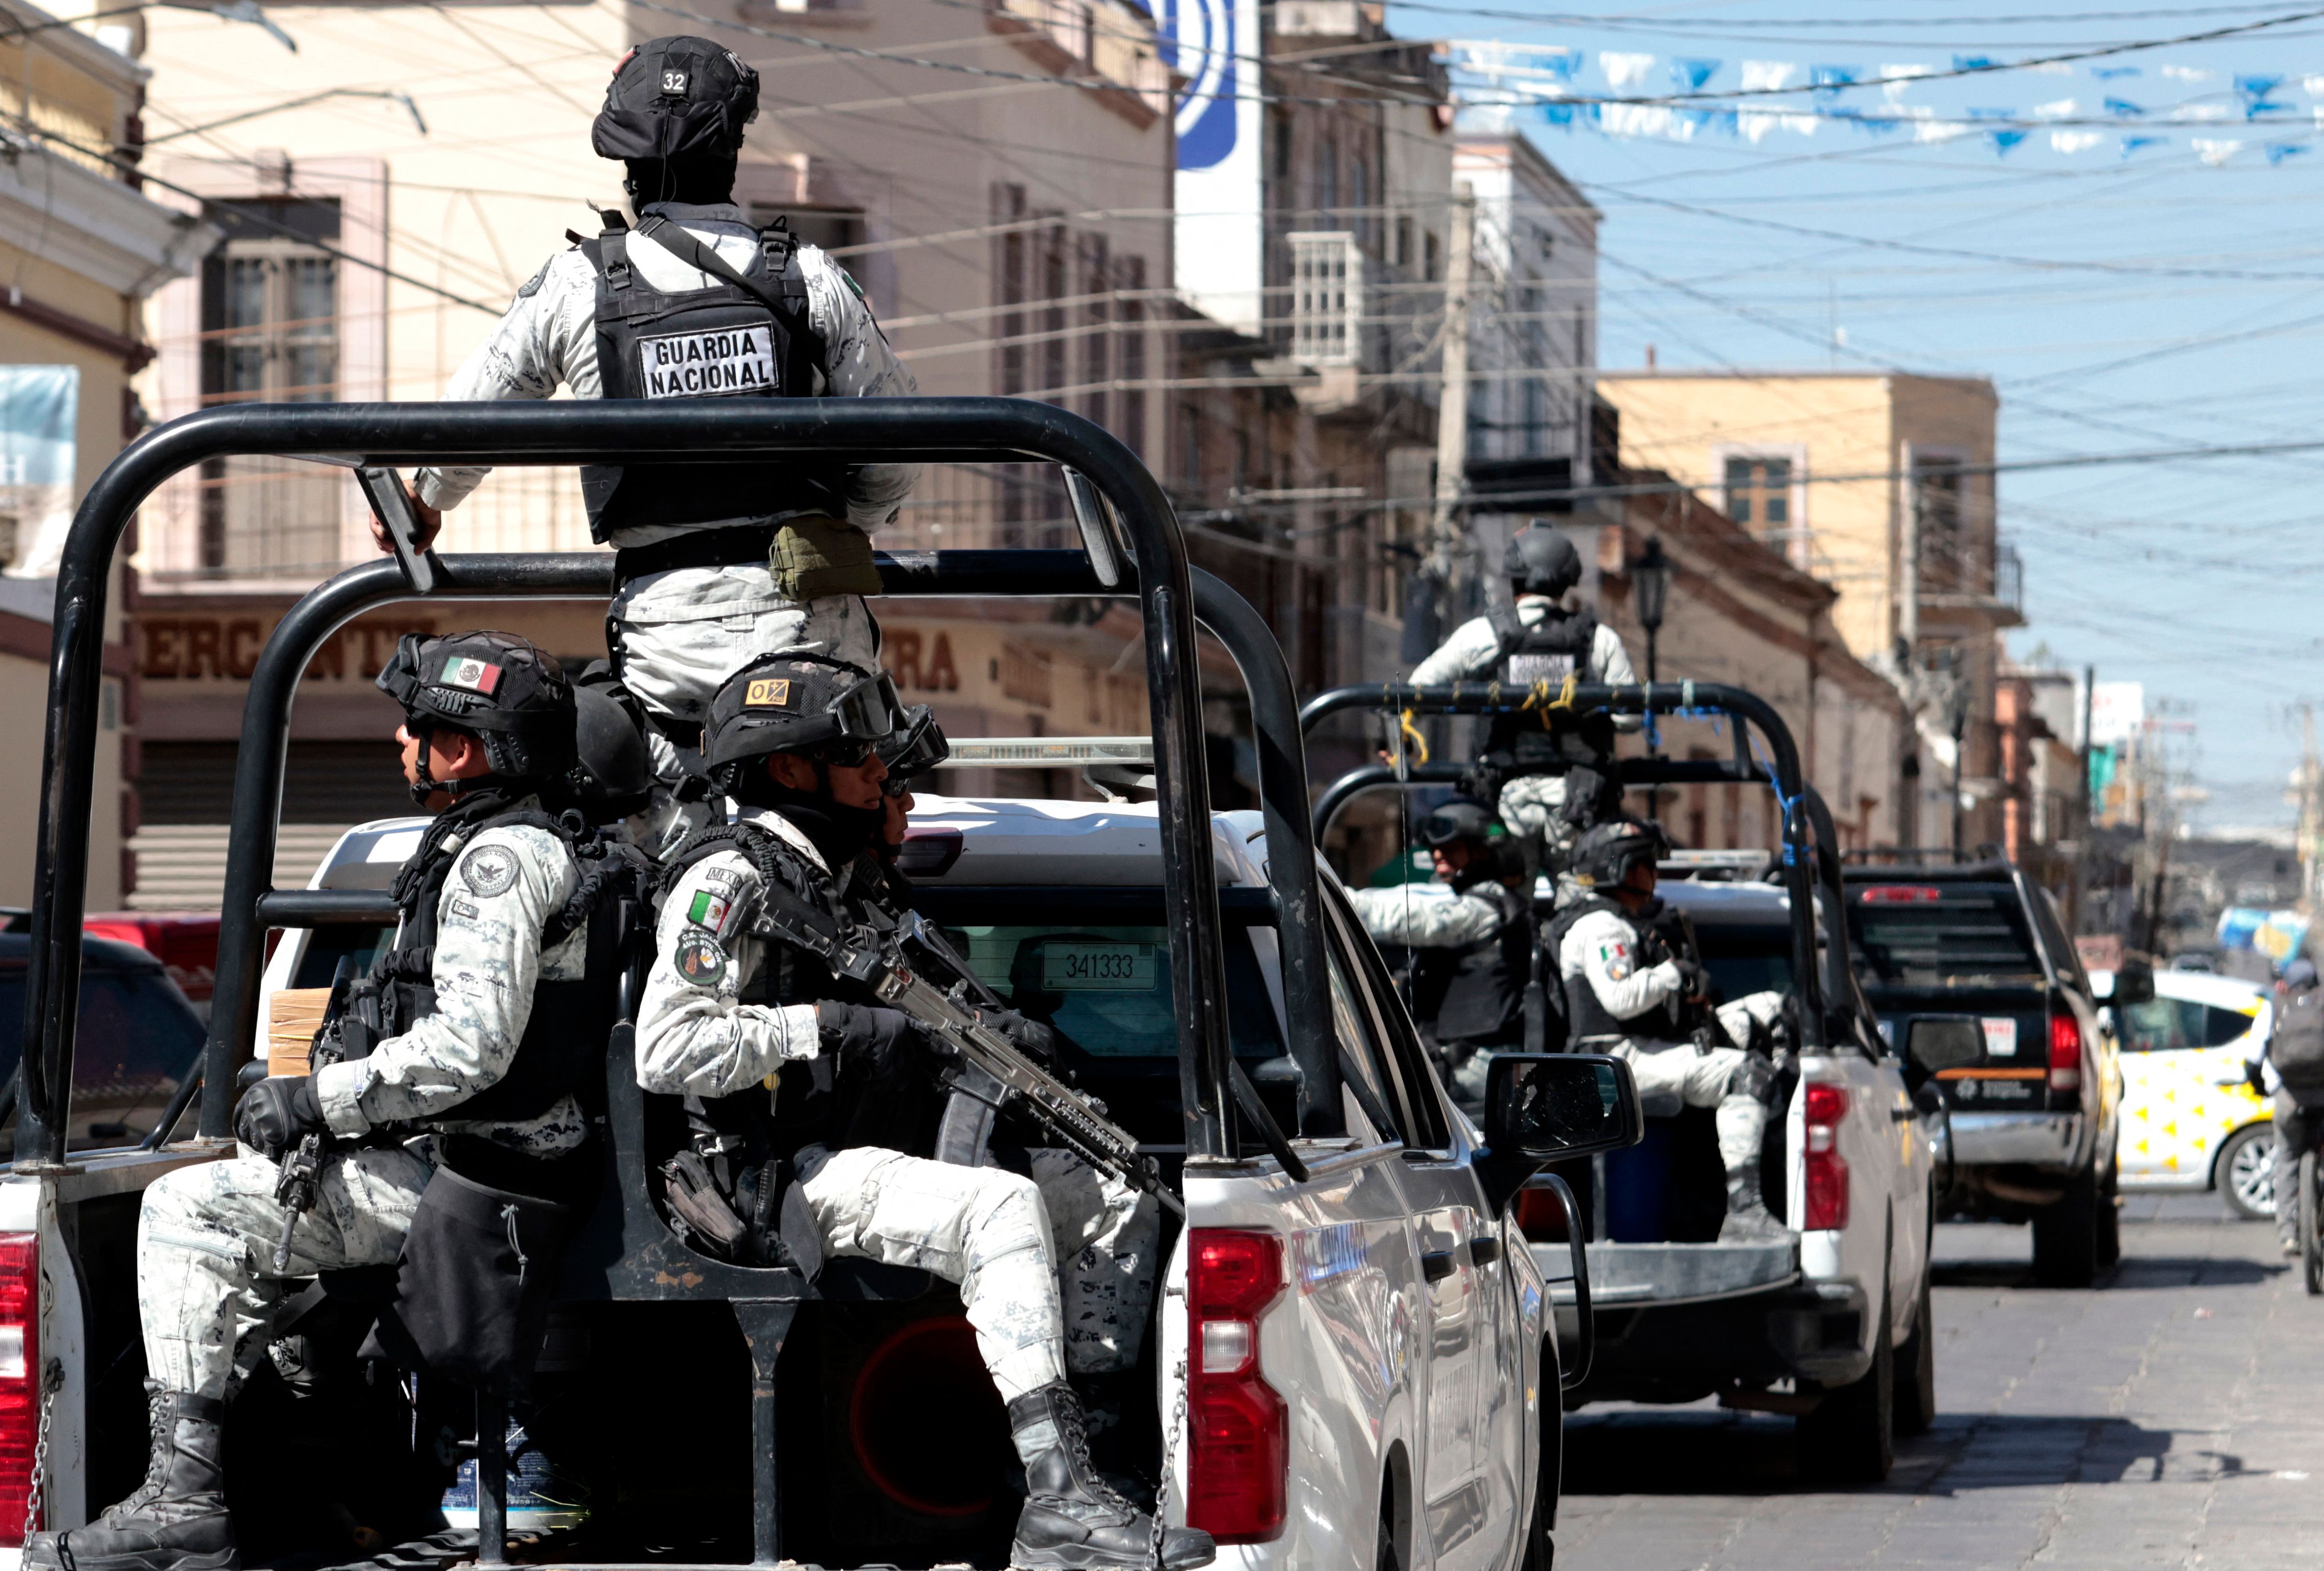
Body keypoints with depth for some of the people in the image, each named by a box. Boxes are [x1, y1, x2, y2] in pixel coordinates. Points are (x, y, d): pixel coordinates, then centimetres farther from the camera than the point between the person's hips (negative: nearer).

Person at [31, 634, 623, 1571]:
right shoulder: (541, 842, 17)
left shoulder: (501, 859, -17)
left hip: (469, 1182, -11)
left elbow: (471, 1046, -27)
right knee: (251, 1182, 26)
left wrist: (316, 1100, -18)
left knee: (188, 1213, -13)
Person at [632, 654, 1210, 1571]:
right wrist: (830, 1026, -18)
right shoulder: (729, 879, -8)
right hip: (780, 1178, -10)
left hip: (870, 1159, 10)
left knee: (1114, 1209, 2)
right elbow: (667, 1050, -18)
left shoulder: (848, 884, 22)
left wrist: (991, 1037, 5)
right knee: (1002, 1209, -31)